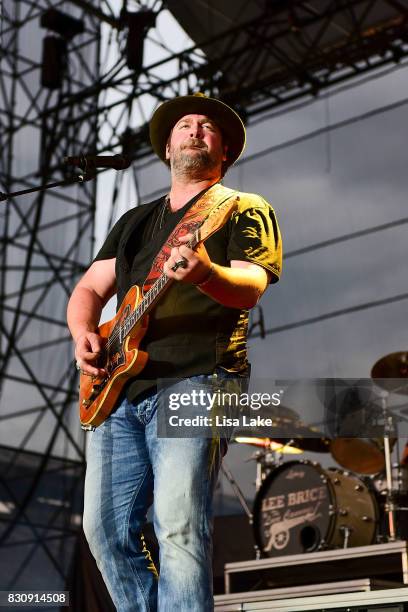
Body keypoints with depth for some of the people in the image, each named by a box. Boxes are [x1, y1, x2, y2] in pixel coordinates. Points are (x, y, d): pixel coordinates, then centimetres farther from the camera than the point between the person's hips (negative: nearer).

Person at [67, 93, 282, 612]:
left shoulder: (245, 210, 9)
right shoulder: (134, 222, 26)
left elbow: (249, 289, -9)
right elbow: (89, 289, 23)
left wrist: (206, 273, -32)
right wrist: (83, 333, 0)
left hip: (195, 382, -6)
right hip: (116, 391, 6)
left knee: (179, 526, -20)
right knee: (106, 529, 1)